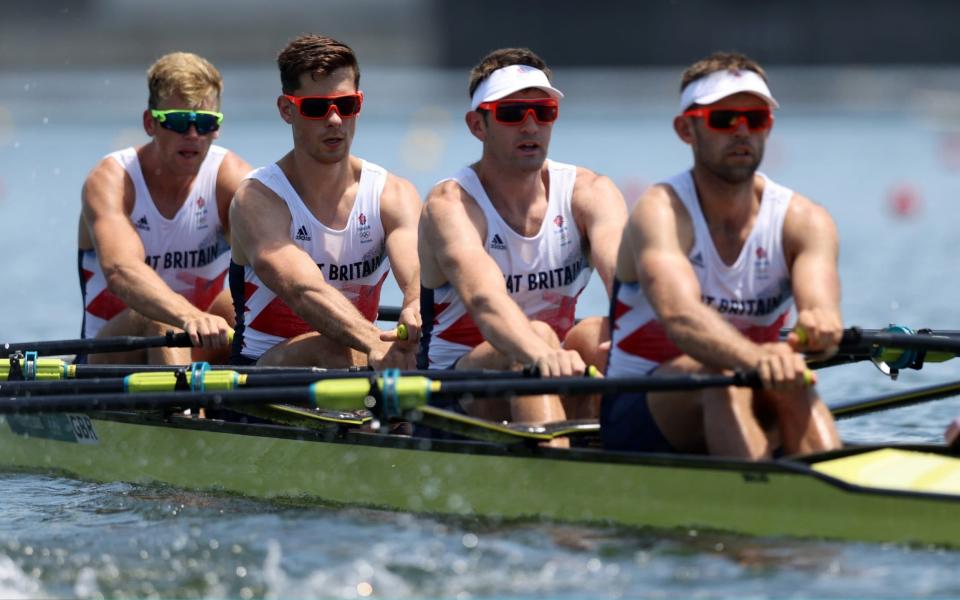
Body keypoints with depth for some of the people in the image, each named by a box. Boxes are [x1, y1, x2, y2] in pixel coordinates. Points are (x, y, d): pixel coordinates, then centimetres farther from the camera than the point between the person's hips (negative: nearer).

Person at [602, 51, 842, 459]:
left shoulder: (803, 221, -2)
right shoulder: (661, 211, -14)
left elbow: (820, 304, -23)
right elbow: (679, 316, -35)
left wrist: (819, 323, -50)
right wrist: (754, 358, -55)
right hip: (637, 418, -3)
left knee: (793, 378, -29)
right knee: (721, 372, -34)